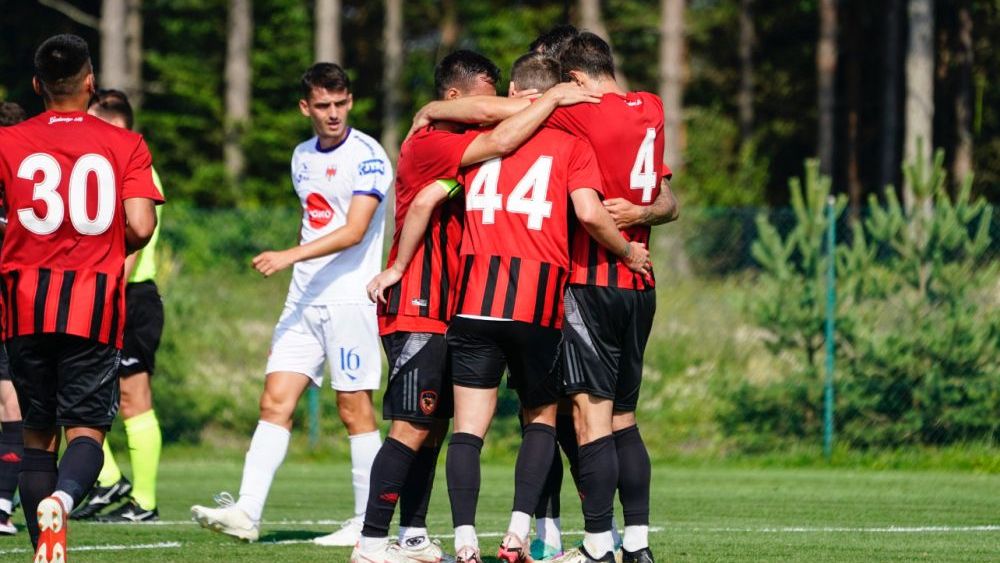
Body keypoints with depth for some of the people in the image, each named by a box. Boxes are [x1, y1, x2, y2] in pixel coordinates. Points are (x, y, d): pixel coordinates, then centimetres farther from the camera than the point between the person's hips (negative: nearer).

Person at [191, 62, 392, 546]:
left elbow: (353, 232, -19)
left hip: (351, 300, -7)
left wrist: (291, 256, -26)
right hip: (303, 300, 7)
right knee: (275, 402, -3)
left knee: (355, 410, -3)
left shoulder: (366, 156, -10)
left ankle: (368, 522, 5)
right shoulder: (302, 157, 14)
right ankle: (247, 512, -9)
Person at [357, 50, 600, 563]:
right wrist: (554, 97, -18)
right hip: (417, 309, -10)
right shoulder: (428, 144, -14)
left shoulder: (459, 146, 17)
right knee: (412, 428, -12)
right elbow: (501, 141, -26)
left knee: (433, 425, 10)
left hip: (445, 310, 10)